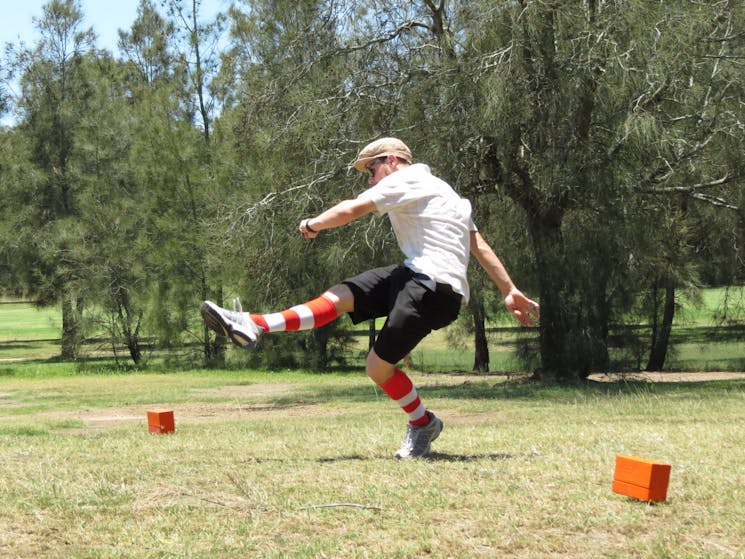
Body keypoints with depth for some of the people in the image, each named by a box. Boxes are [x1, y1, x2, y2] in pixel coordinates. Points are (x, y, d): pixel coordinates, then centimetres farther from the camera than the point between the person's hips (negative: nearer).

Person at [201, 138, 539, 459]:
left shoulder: (406, 179, -2)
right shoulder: (440, 191, 26)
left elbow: (348, 212, -6)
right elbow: (480, 246, 20)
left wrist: (312, 225, 14)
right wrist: (510, 291, 16)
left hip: (433, 286, -10)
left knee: (379, 367, -7)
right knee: (339, 296, -2)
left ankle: (423, 424, 16)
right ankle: (254, 327, -10)